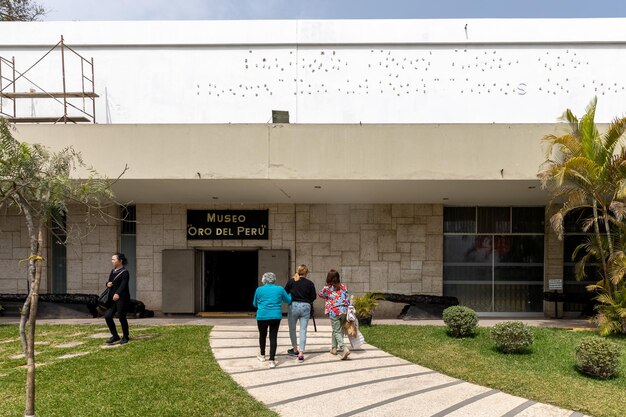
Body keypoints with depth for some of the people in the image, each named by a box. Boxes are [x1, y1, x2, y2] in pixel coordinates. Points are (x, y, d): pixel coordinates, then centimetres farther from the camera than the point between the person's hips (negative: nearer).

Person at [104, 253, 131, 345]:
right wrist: (107, 284, -4)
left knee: (121, 317, 1)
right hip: (112, 298, 7)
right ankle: (115, 336, 18)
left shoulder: (125, 272, -11)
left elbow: (123, 284, -23)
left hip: (122, 298, -7)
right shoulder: (113, 271, 13)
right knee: (107, 316, 1)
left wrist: (117, 294, -38)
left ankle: (125, 337, 19)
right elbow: (109, 282, 21)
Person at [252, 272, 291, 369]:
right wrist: (290, 294, 29)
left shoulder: (259, 290, -3)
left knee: (262, 335, 19)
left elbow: (254, 304, 9)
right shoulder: (280, 289, -2)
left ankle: (262, 355, 35)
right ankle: (272, 360, -3)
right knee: (273, 337, 3)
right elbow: (288, 300, 9)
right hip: (276, 316, 0)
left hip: (262, 316, 0)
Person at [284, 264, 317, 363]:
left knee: (292, 329, 17)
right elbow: (314, 297, 3)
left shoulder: (291, 281, -1)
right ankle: (301, 354, -1)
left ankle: (295, 350, 30)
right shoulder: (310, 283, -1)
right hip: (306, 307, 0)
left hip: (294, 306, 0)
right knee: (303, 330, 4)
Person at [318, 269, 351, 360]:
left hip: (334, 312, -4)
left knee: (337, 331, 2)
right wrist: (348, 310, 12)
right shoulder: (343, 287, 5)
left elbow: (320, 295, 14)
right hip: (344, 311, 5)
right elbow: (347, 299, 5)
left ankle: (344, 348, -16)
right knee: (336, 329, 21)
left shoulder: (327, 288, -5)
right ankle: (334, 347, 30)